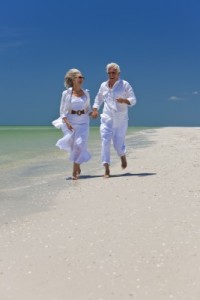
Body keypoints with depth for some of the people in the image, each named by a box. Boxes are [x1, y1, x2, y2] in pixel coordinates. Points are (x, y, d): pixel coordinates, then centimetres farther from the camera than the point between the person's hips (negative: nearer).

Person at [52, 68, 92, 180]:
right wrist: (67, 122, -16)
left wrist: (93, 113, -6)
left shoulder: (86, 93, 7)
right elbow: (62, 111, -2)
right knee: (73, 145, 0)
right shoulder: (66, 93, -2)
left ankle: (75, 171, 1)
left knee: (79, 145, -7)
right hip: (71, 122, -2)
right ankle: (78, 166, 23)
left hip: (83, 122, 2)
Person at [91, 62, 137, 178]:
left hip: (121, 119, -2)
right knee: (105, 142, -9)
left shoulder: (125, 85, -2)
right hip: (106, 119, 3)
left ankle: (123, 156, 36)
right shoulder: (104, 85, 9)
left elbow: (133, 100, -3)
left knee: (118, 143, -1)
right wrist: (95, 109, 9)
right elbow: (99, 99, 24)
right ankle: (107, 169, -7)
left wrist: (124, 100, -23)